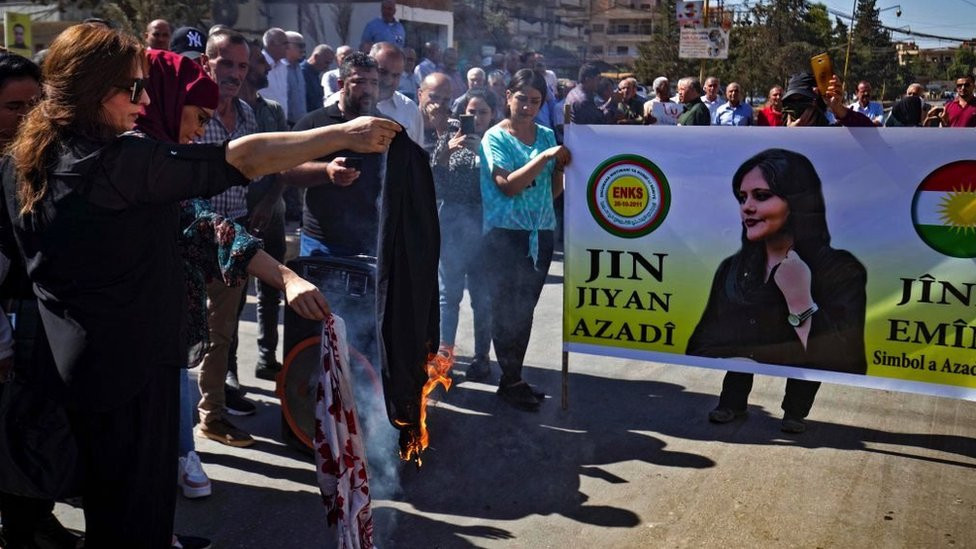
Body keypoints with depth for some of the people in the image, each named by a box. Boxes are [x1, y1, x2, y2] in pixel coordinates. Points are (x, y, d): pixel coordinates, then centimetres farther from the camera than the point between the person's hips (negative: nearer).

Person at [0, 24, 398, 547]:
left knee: (104, 499, 24)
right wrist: (345, 134, -22)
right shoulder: (118, 160, -22)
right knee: (137, 507, 8)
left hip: (72, 361, 8)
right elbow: (240, 159, -26)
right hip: (131, 361, -8)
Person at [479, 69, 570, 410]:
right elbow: (508, 186, -17)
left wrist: (560, 164, -4)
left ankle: (514, 378, 22)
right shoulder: (495, 138, -4)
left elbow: (554, 191, 13)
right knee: (507, 309, -1)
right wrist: (543, 157, -20)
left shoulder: (546, 136, 10)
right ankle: (510, 382, 10)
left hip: (540, 234, 5)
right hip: (506, 233, -5)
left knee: (526, 309, 11)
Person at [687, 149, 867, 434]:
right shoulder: (731, 268, 13)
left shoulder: (841, 271, -3)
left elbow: (842, 369, -14)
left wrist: (799, 300, -17)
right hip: (725, 417, 2)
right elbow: (699, 348, 9)